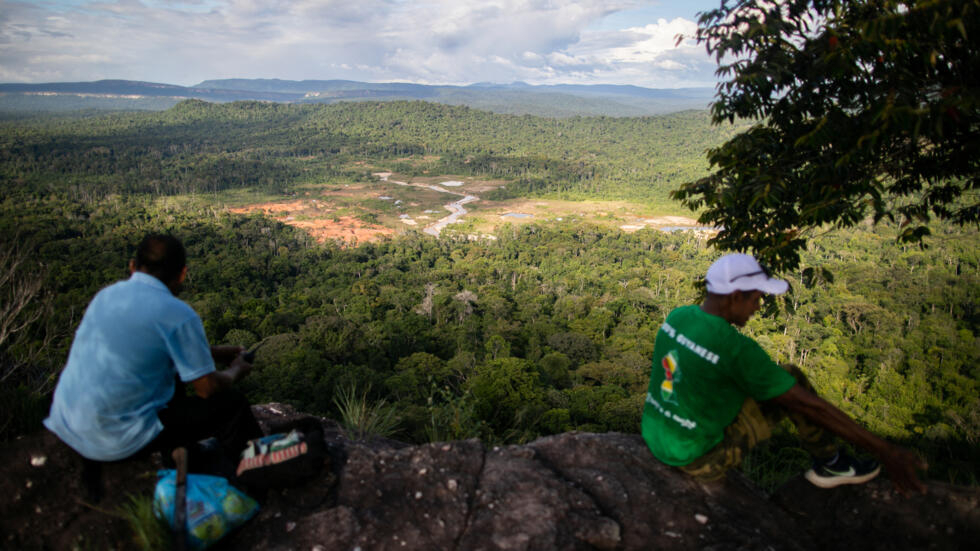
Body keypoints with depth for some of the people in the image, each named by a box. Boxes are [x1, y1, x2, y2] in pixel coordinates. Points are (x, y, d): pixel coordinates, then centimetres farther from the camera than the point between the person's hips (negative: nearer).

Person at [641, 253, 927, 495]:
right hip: (699, 458, -7)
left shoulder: (677, 316, -3)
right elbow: (809, 405, -20)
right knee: (793, 377, -1)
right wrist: (885, 451, -12)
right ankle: (829, 463, 18)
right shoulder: (736, 349, -25)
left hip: (653, 438, 7)